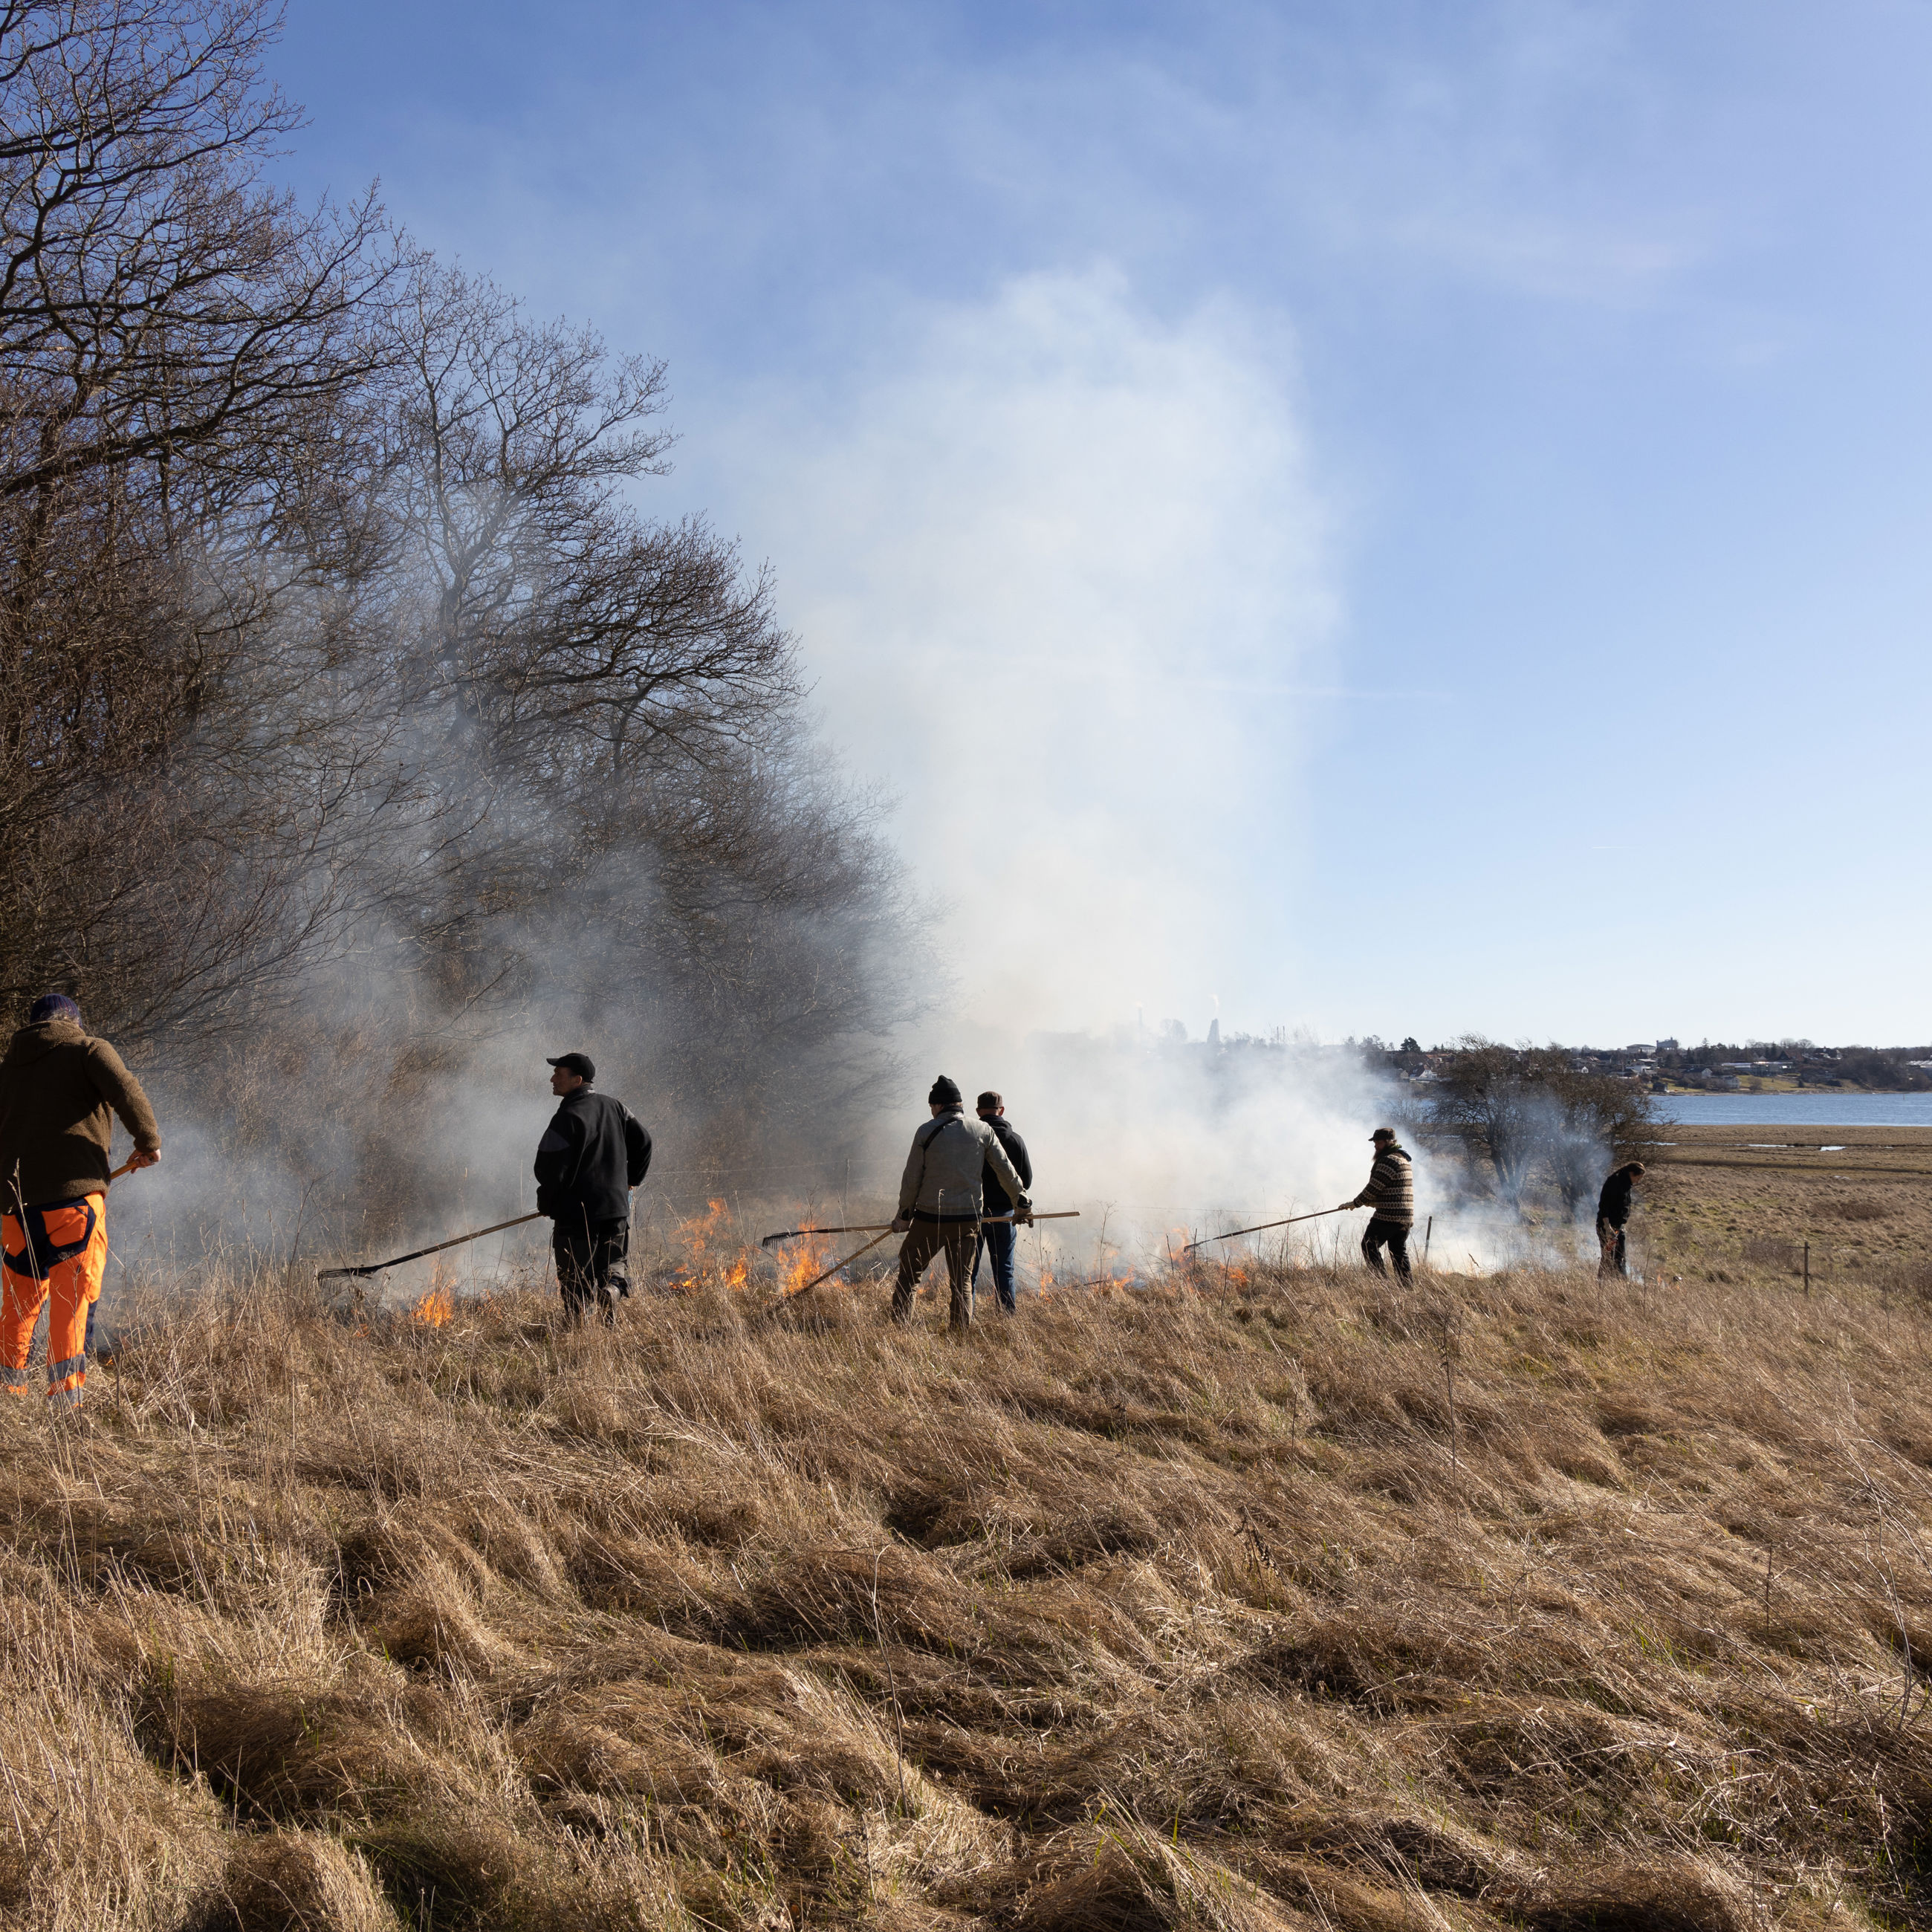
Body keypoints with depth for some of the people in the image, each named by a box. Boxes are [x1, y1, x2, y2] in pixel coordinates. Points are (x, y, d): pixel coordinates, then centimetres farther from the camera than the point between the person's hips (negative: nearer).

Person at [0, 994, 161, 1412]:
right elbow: (126, 1092, -12)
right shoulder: (89, 1049, 5)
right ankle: (64, 1393, -9)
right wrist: (148, 1141, 0)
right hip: (74, 1190, -5)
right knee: (74, 1296, -3)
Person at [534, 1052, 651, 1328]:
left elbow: (550, 1167, -15)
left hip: (576, 1211, -6)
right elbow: (643, 1142, 16)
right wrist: (631, 1180, 24)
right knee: (613, 1260, 18)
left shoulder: (568, 1117, -13)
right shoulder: (614, 1107, 9)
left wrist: (545, 1202, 2)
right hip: (617, 1206, 6)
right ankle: (612, 1284, -11)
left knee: (575, 1280, 2)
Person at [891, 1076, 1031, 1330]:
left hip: (929, 1218, -2)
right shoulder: (983, 1131, 3)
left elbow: (911, 1179, 0)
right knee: (962, 1280, 9)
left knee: (909, 1273, 10)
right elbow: (1006, 1170, 8)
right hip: (967, 1219, 2)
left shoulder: (926, 1132, -3)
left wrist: (904, 1214, 10)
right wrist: (1021, 1202, 20)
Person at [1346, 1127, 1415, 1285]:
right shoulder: (1403, 1160, 19)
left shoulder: (1389, 1161, -14)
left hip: (1388, 1216, -10)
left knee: (1369, 1246, -3)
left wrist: (1356, 1203, -4)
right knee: (1399, 1252, 12)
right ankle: (1406, 1286, 10)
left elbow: (1374, 1187, -15)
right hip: (1406, 1217, 10)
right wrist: (1372, 1202, 20)